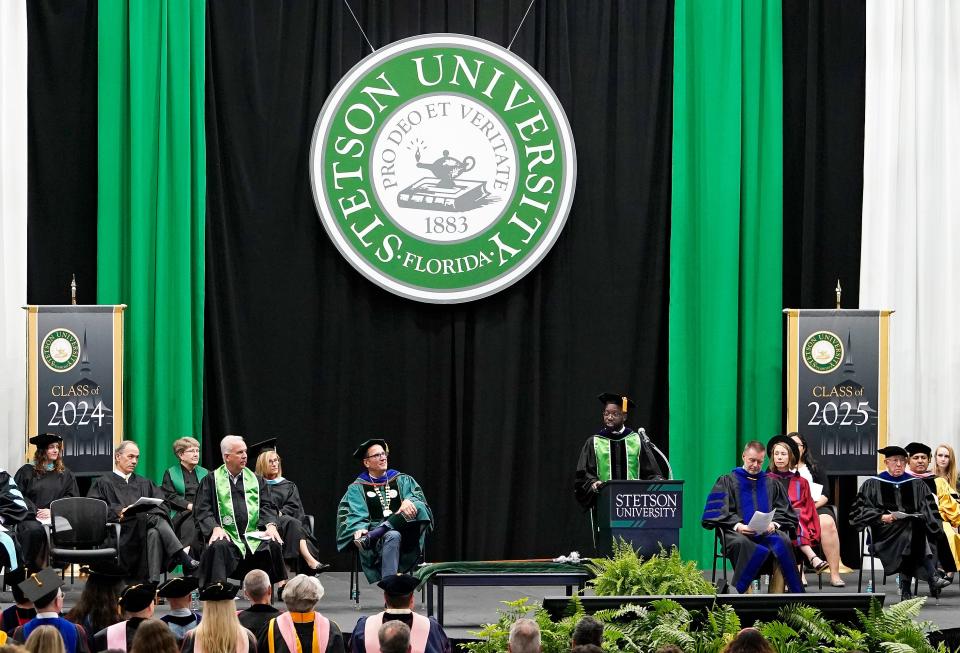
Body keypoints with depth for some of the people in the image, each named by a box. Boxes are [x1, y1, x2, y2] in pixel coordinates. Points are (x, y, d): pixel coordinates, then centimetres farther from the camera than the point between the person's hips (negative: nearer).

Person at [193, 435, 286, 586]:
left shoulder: (255, 480, 19)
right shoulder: (211, 480, 9)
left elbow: (267, 506, 11)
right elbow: (202, 510, 1)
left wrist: (270, 525, -11)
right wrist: (215, 528, -18)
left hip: (253, 534, 2)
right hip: (226, 534, -2)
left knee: (274, 545, -26)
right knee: (219, 547, -35)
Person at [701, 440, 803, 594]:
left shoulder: (772, 483, 25)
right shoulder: (727, 482, 16)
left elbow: (785, 512, 18)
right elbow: (715, 513, 4)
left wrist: (774, 524, -5)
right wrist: (737, 525, -13)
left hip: (767, 532, 2)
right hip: (737, 533, -2)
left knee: (783, 542, -33)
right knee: (741, 543, -40)